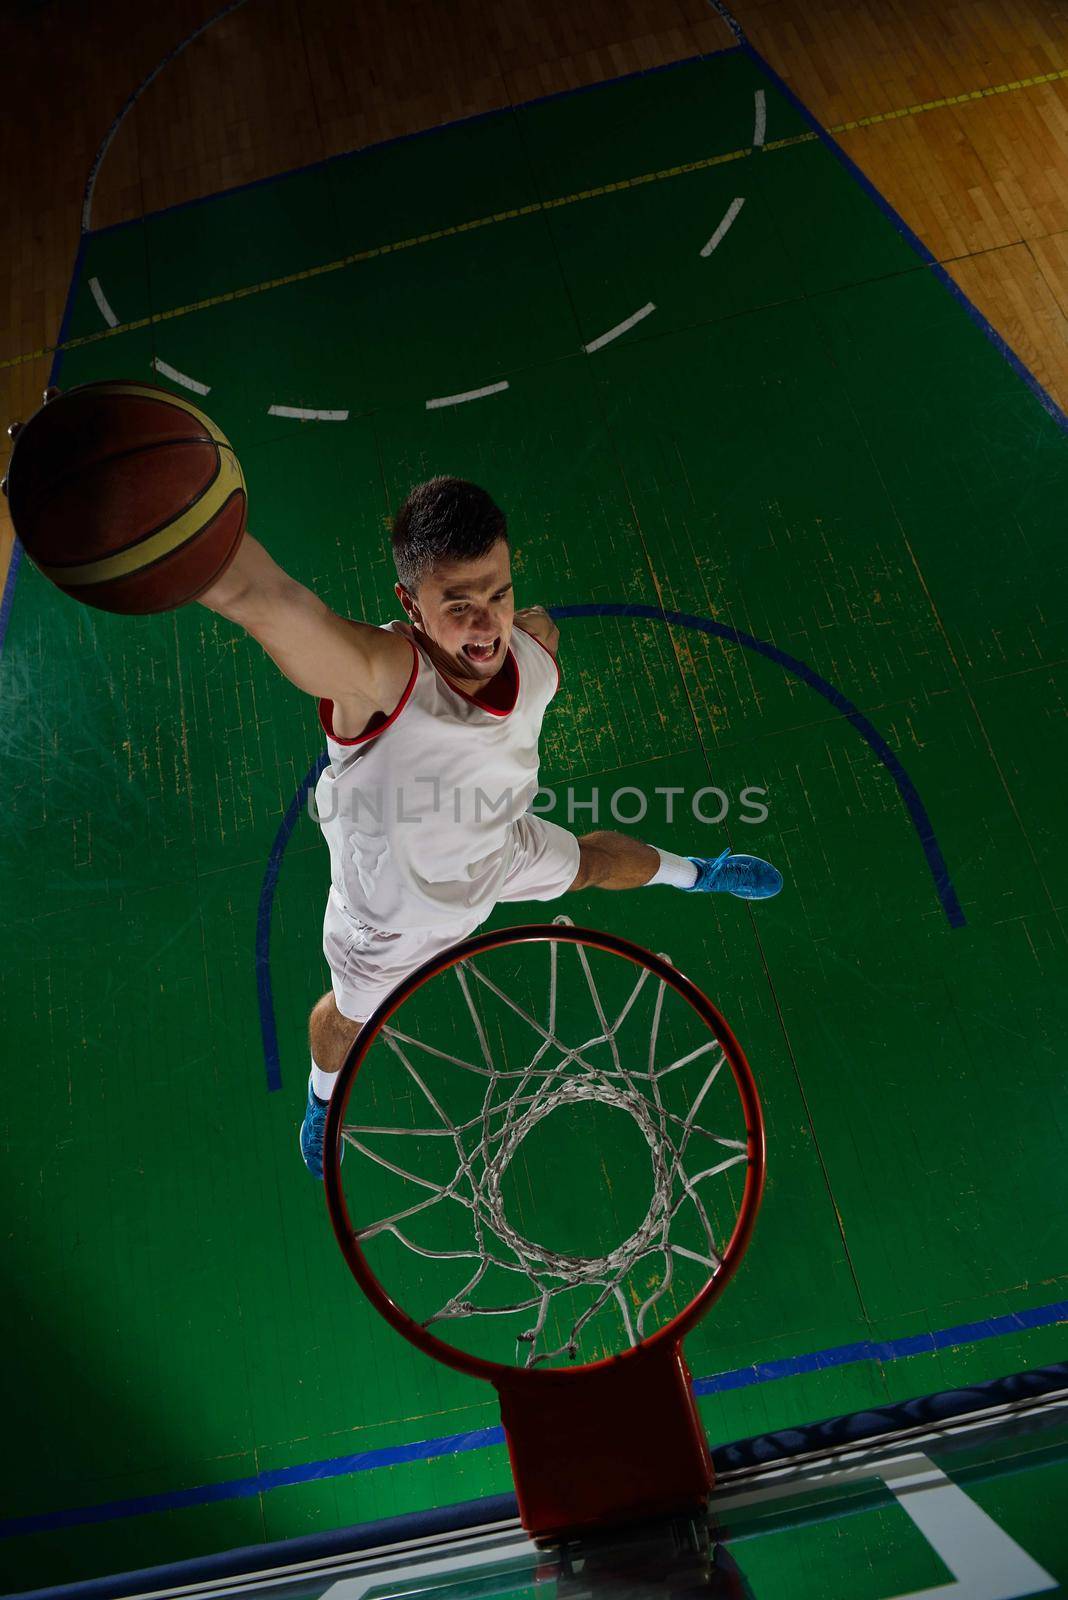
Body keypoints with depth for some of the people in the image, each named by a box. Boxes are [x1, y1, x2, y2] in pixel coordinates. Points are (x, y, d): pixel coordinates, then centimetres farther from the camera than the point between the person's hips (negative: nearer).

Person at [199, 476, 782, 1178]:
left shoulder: (534, 652, -27)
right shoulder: (378, 674, -47)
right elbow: (257, 594, -72)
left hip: (502, 851, 4)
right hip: (394, 909, -3)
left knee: (596, 859, 30)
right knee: (350, 1017, 26)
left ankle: (693, 872, 67)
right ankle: (324, 1094, 66)